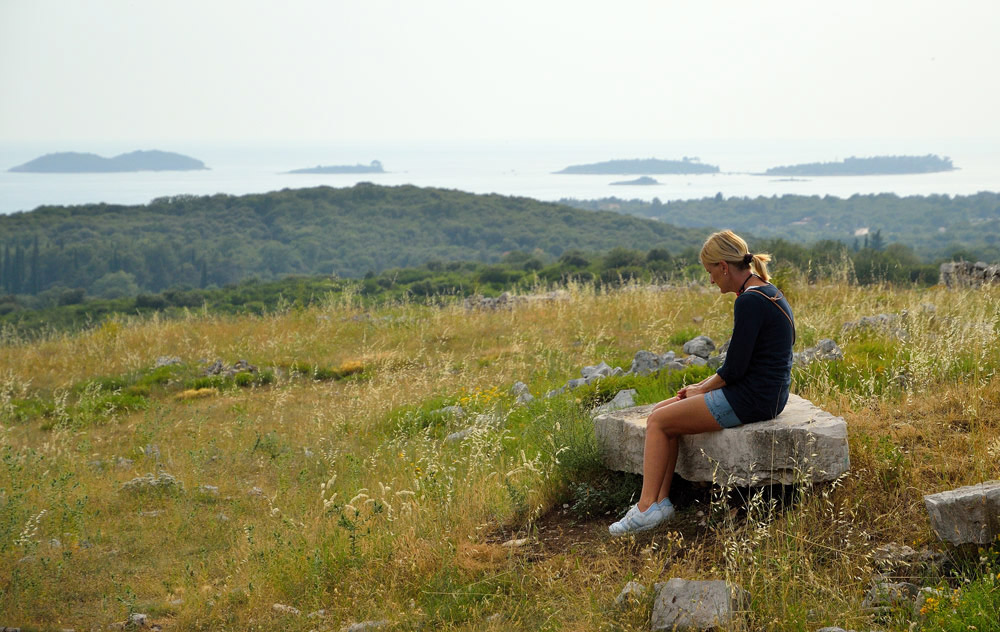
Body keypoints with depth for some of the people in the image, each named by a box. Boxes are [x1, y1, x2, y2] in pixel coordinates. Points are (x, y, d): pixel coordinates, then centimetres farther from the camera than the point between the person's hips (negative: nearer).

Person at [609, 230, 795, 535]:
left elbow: (735, 369, -19)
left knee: (659, 421, -5)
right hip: (765, 392, 10)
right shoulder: (767, 292, 12)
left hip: (750, 400, -10)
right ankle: (660, 501, 5)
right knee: (660, 413, 8)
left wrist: (702, 389, -2)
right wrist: (703, 385, 10)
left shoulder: (750, 301, -19)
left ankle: (647, 507, 0)